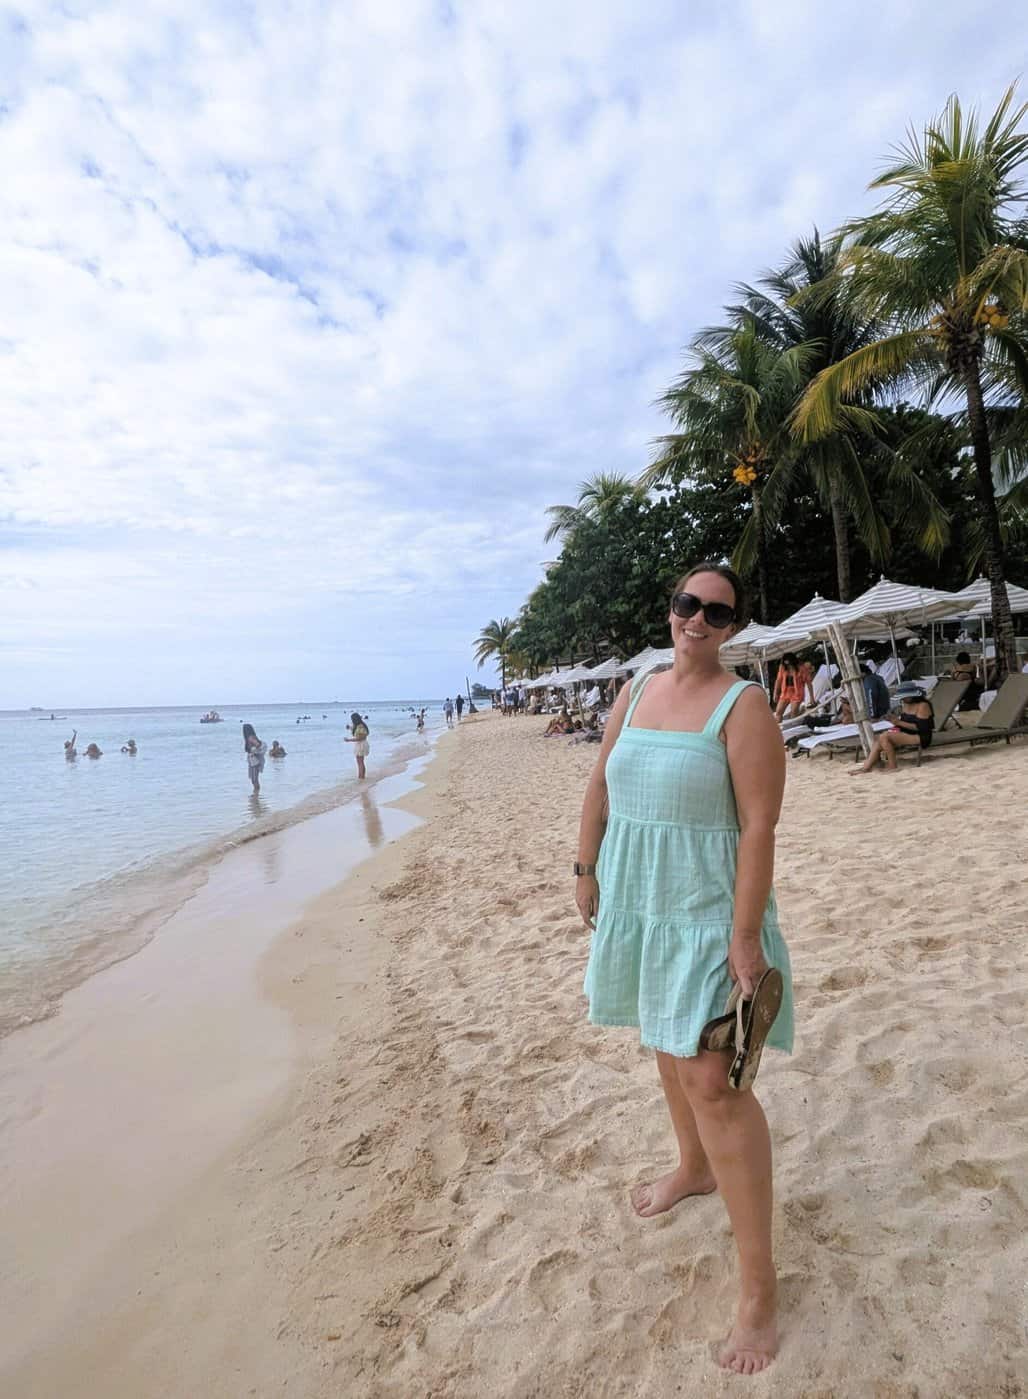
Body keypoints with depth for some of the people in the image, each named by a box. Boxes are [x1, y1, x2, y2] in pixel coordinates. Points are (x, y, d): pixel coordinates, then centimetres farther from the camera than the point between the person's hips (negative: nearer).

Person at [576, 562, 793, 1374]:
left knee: (712, 1079, -7)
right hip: (633, 904, 7)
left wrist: (746, 933, -21)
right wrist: (587, 869, 8)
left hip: (704, 912, -6)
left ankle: (760, 1285, 11)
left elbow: (760, 826, -19)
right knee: (666, 1041, 23)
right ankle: (695, 1169, 49)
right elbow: (600, 784, 10)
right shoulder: (637, 691, 4)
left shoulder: (743, 707, -15)